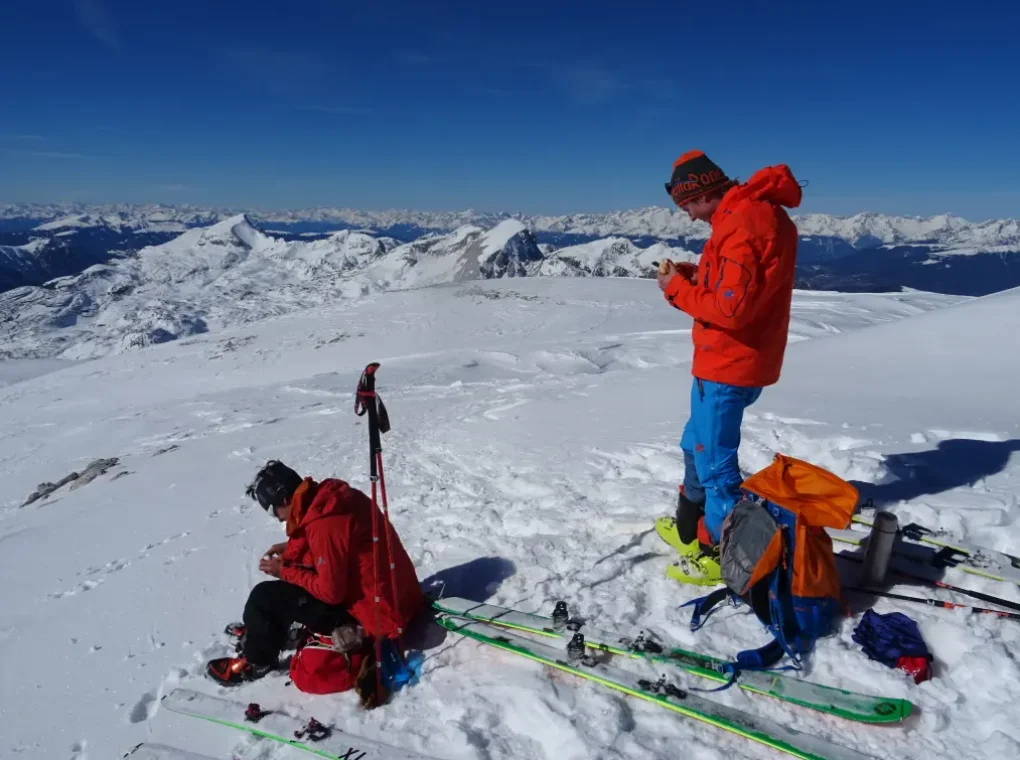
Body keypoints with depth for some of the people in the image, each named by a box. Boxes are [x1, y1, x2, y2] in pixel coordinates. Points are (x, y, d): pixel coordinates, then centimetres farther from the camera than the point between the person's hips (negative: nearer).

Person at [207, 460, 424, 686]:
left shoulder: (324, 523, -25)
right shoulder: (335, 496, 0)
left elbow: (331, 592, -18)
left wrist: (286, 572, -5)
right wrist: (292, 550, 12)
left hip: (378, 615, -9)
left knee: (265, 597, -2)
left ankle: (256, 662, 21)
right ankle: (261, 631, 38)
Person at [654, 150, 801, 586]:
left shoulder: (741, 224, -22)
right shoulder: (757, 211, 10)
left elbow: (731, 308, -26)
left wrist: (678, 288, -13)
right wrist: (697, 275, 5)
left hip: (727, 367, -11)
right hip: (737, 362, 11)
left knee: (715, 461, 0)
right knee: (698, 446, 22)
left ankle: (725, 555, 14)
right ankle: (689, 530, 38)